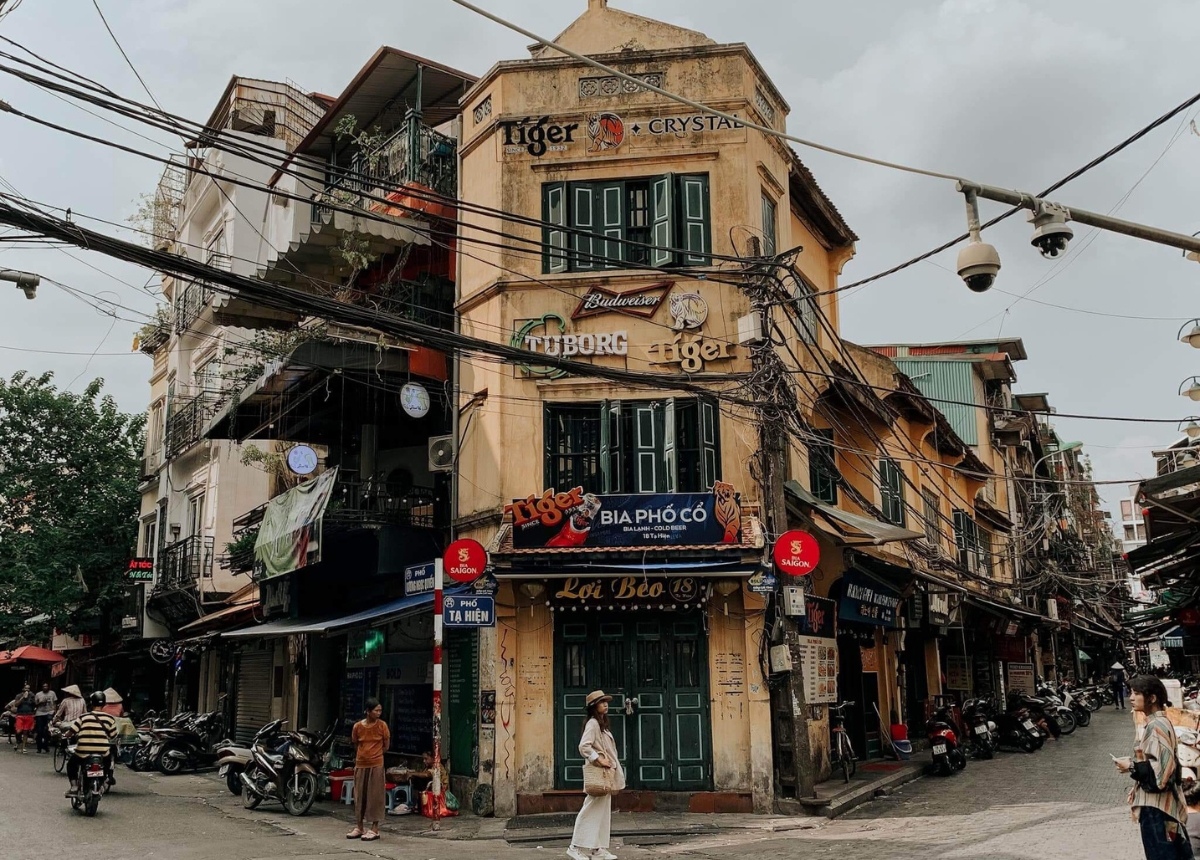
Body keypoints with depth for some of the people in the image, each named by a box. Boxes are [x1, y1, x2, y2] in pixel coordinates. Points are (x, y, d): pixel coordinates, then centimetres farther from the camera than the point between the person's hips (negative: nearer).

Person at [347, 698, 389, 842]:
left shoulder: (382, 725, -7)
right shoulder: (357, 726, -3)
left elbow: (386, 745, 2)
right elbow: (355, 745, 12)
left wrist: (374, 754, 7)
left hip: (376, 765, -3)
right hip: (360, 765, 3)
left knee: (375, 796, 0)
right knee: (360, 796, 10)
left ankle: (374, 829, 7)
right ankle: (359, 827, 21)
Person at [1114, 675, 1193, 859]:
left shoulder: (1156, 726, -21)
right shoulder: (1158, 723, 10)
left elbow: (1161, 770, -25)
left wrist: (1132, 766, -16)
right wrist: (1134, 762, 11)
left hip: (1155, 806, -10)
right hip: (1158, 803, 10)